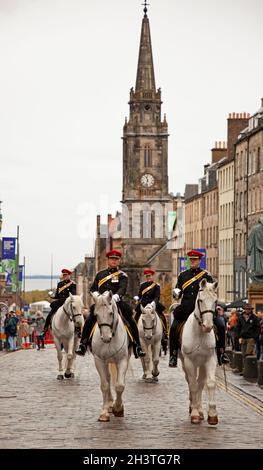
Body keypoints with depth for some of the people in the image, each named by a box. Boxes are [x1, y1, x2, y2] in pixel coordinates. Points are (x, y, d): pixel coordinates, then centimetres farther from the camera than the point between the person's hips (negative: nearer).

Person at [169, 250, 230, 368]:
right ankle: (173, 355, -10)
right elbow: (177, 293, 16)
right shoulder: (183, 275, 14)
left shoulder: (206, 275, 7)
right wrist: (176, 293, -7)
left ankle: (221, 353, -1)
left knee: (220, 327, -16)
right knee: (174, 328, -20)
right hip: (185, 308, 1)